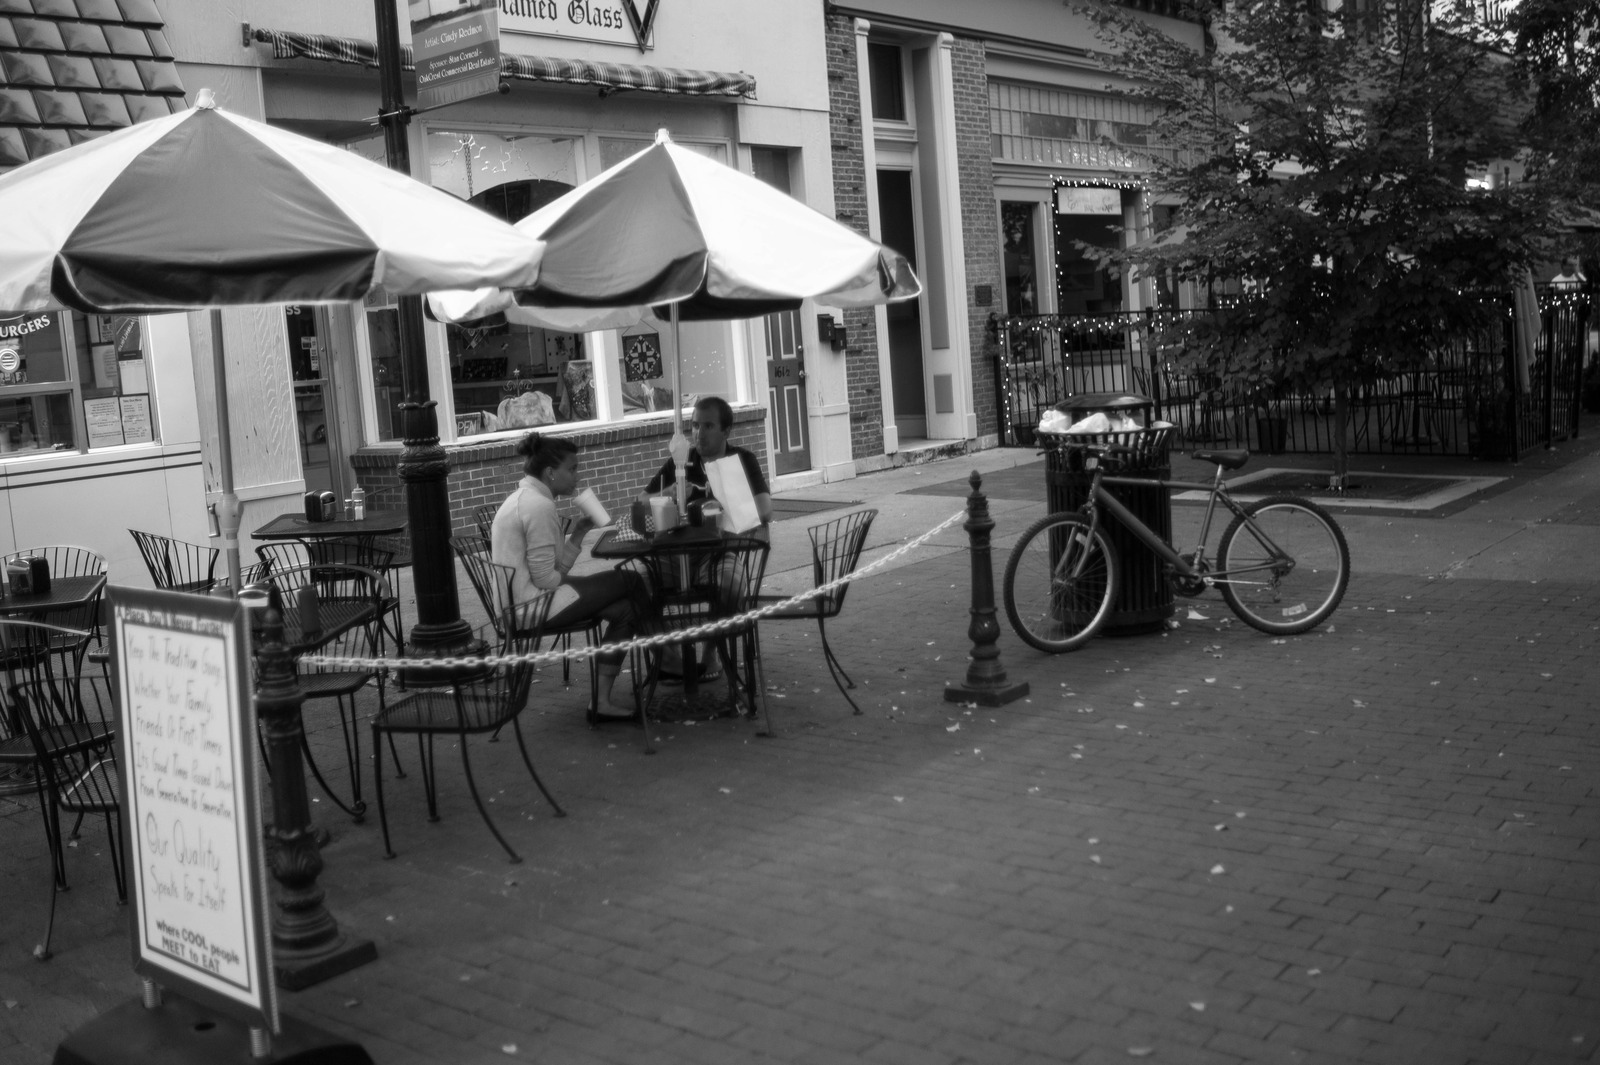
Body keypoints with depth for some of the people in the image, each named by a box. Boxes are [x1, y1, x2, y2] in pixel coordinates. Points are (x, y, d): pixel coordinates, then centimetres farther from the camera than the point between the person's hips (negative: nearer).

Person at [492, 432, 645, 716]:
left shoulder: (524, 498, 15)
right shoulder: (540, 506, -18)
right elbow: (545, 578, -21)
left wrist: (577, 534, 3)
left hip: (519, 601, 10)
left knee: (623, 608, 9)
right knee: (629, 581, -2)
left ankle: (604, 694, 9)